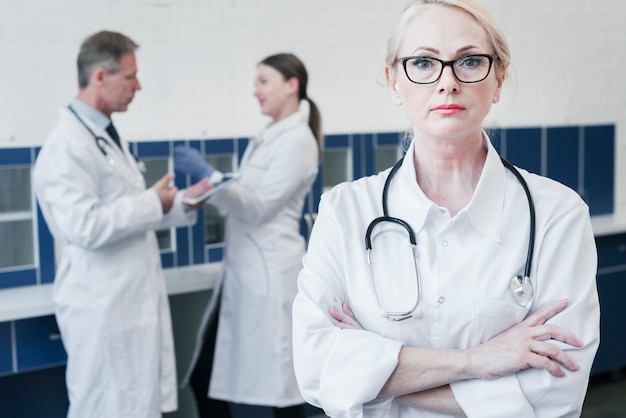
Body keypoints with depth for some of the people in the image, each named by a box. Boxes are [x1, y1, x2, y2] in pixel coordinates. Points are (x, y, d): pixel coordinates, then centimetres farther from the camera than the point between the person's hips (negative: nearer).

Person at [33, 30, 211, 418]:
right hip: (103, 306, -9)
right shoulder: (67, 146, -17)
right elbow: (87, 226, -26)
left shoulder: (107, 136, 14)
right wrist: (153, 202, -15)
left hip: (135, 298, 9)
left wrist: (182, 203, 6)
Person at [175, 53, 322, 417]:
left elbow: (259, 207, -17)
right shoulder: (268, 137, 15)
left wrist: (208, 174, -21)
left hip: (270, 275, -9)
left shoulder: (297, 141, -12)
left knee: (277, 386, 1)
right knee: (207, 378, 12)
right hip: (243, 271, 9)